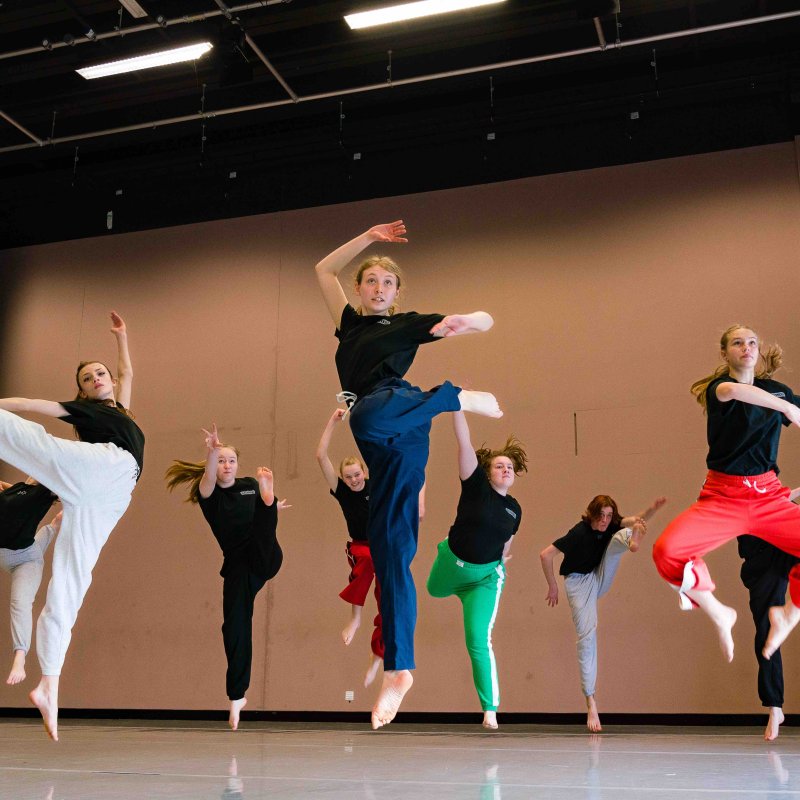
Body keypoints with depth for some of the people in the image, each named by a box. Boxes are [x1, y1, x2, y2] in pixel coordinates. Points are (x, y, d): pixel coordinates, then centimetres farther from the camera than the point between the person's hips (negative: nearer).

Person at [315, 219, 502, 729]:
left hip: (397, 409, -4)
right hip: (384, 442, 4)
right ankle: (399, 669, -5)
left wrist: (463, 322, -11)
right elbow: (325, 270, 35)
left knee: (366, 417, -42)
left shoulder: (409, 323, 15)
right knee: (389, 545, -4)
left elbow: (487, 320, 12)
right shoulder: (350, 323, 29)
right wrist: (369, 237, 30)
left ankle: (455, 397, -19)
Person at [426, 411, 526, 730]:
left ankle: (490, 709, -2)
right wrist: (457, 402, -34)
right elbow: (464, 441, -26)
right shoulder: (476, 485, -15)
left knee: (479, 641, -11)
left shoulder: (514, 509, -5)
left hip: (486, 577, 0)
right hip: (452, 563, 0)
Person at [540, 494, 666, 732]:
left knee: (622, 535, -12)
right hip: (580, 583, -6)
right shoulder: (579, 533, -25)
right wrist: (553, 587, -16)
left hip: (601, 578, 6)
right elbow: (546, 555, -25)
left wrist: (653, 508, -43)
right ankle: (591, 703, -15)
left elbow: (636, 519, -21)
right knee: (587, 634, -17)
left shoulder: (612, 525, -8)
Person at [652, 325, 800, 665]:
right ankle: (719, 614, 1)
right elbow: (731, 391, -26)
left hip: (769, 496, 3)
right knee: (667, 551, -26)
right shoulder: (717, 387, -1)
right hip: (722, 497, -2)